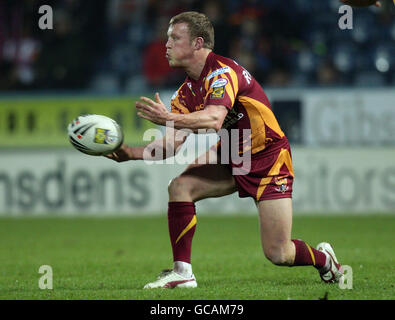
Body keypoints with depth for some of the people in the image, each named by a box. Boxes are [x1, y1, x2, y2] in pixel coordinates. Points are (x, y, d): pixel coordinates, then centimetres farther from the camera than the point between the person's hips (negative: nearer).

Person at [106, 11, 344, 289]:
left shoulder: (223, 72, -23)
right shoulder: (187, 92, 4)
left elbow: (215, 120, -40)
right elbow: (174, 143, 0)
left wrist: (169, 118, -52)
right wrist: (133, 153, -13)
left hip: (268, 159, -8)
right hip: (231, 161, 8)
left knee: (278, 254, -10)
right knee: (180, 186, -16)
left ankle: (323, 259, 23)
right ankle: (182, 273, -12)